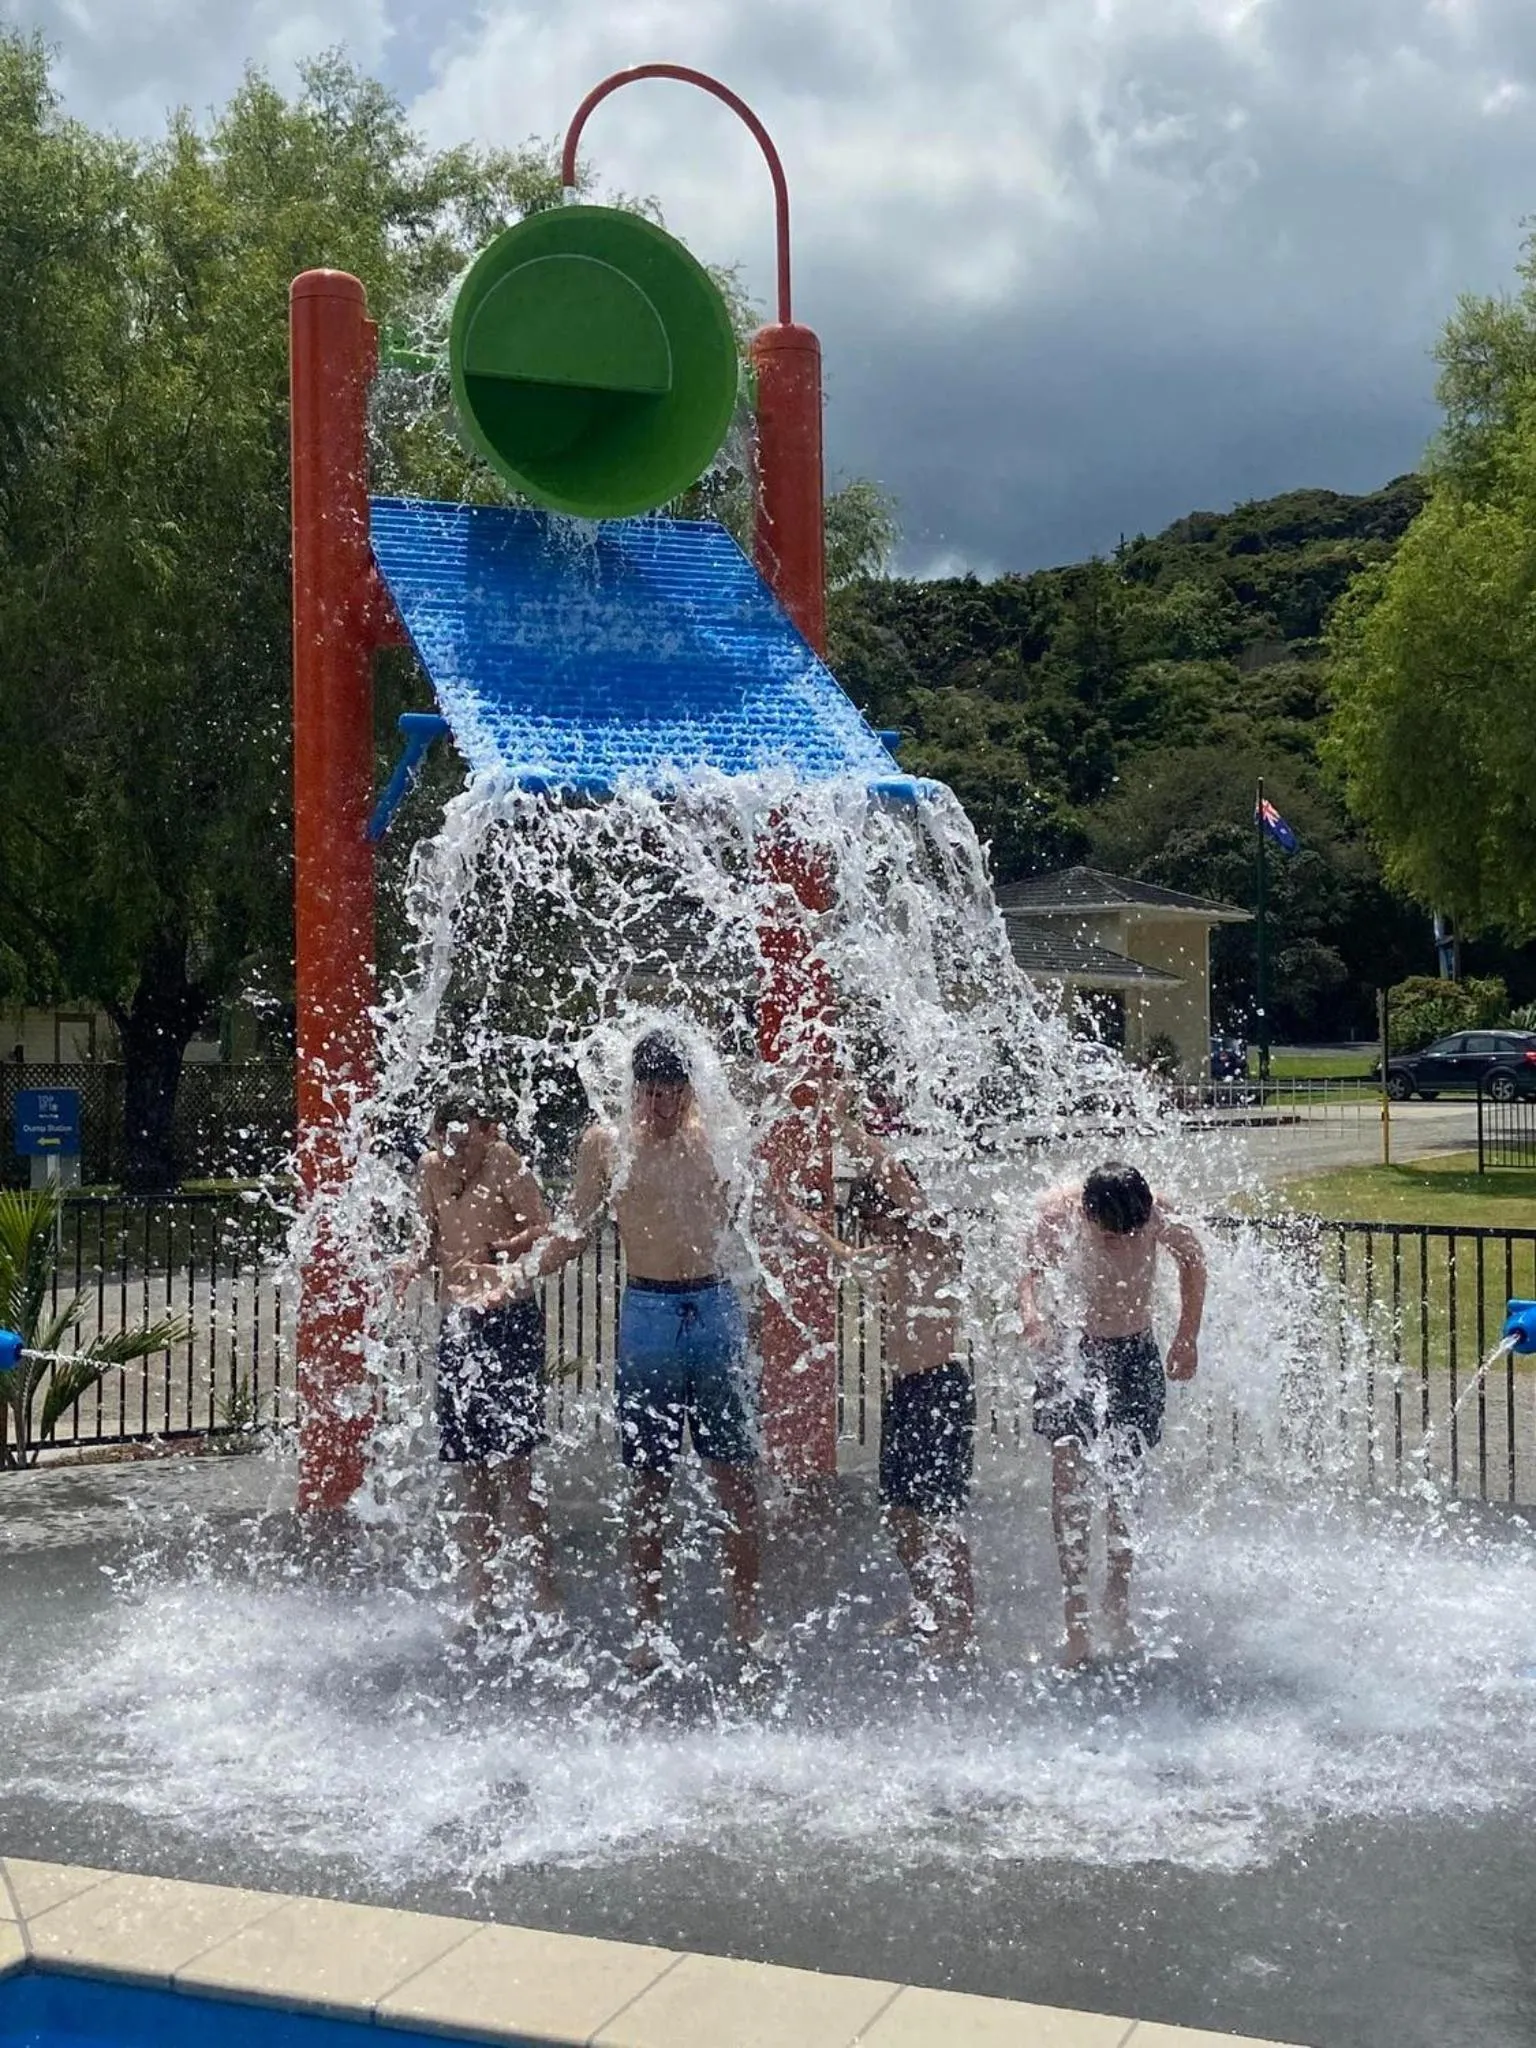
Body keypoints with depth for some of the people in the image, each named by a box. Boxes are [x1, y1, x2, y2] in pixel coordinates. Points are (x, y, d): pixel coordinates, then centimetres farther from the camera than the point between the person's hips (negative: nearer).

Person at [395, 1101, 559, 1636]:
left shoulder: (504, 1160, -8)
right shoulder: (431, 1170, 9)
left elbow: (543, 1230, -12)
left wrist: (503, 1249, -30)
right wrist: (417, 1262, -4)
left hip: (509, 1317, -6)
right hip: (457, 1323, 6)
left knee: (512, 1463, -10)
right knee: (469, 1471, 9)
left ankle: (546, 1597, -2)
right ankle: (480, 1603, 18)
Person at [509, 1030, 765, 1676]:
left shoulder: (715, 1136, 7)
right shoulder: (606, 1144, 3)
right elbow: (573, 1233, 4)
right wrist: (519, 1271, -9)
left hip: (716, 1312, 2)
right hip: (647, 1315, -1)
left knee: (739, 1478, 1)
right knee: (648, 1483, 4)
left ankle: (746, 1622, 12)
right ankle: (648, 1628, 14)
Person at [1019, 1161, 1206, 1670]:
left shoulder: (1155, 1215, -18)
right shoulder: (1054, 1211, -20)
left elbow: (1193, 1260, 2)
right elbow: (1029, 1274, -5)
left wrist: (1187, 1338, 3)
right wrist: (1032, 1312, -27)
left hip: (1135, 1357, 0)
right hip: (1069, 1352, 0)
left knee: (1123, 1483, 2)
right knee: (1067, 1471, -11)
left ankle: (1118, 1609, 17)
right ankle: (1076, 1615, -6)